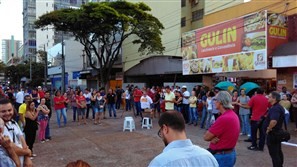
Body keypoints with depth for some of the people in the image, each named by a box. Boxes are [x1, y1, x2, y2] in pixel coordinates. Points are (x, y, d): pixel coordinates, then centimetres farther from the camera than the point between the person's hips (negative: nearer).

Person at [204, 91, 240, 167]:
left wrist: (213, 138, 0)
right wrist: (213, 138, -12)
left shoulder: (224, 118, -27)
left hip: (221, 157, -9)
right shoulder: (233, 115, 6)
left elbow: (206, 137, -20)